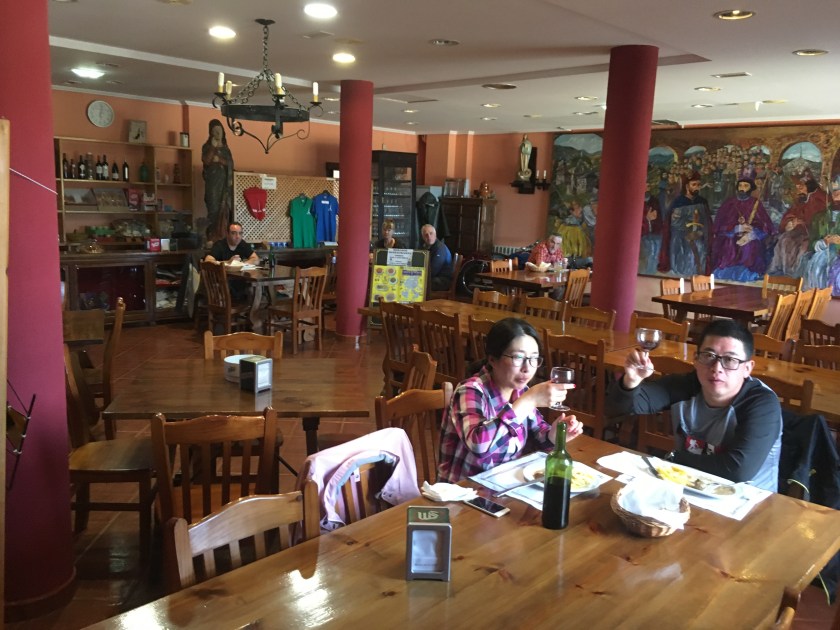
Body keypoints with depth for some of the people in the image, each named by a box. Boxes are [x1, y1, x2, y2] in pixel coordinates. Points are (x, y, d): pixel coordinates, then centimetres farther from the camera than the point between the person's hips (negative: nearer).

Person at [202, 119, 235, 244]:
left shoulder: (225, 147, 18)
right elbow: (206, 161, -11)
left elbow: (230, 162, 6)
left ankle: (221, 235, 0)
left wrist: (220, 160, -9)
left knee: (224, 209, -4)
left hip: (225, 180, 4)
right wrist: (213, 147, -15)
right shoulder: (207, 146, 6)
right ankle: (211, 237, -12)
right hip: (213, 180, -4)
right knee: (213, 208, -12)